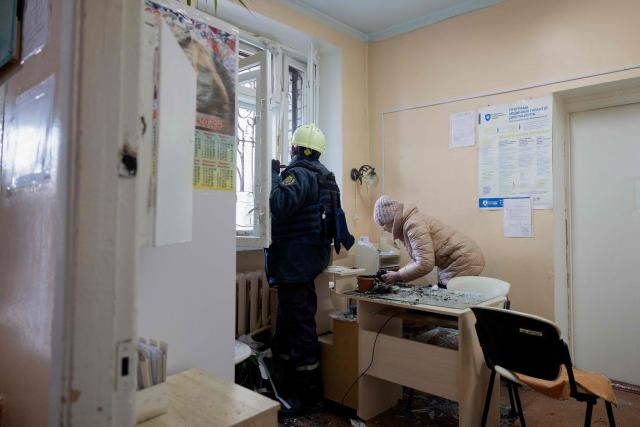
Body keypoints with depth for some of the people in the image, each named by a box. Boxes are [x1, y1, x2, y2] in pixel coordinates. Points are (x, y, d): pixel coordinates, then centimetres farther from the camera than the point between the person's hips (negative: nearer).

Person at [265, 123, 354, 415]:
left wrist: (274, 174, -16)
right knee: (289, 320, 17)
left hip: (296, 259, -10)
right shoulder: (324, 175, 17)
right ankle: (293, 383, 29)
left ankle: (308, 394, 9)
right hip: (312, 254, 10)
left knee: (298, 323, -2)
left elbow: (280, 205, -30)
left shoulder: (299, 173, -13)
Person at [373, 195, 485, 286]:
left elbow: (425, 265, -26)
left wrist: (398, 276, -14)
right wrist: (398, 274, -1)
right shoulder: (408, 221, 8)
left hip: (464, 262, -9)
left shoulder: (413, 225, -22)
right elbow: (419, 259, 12)